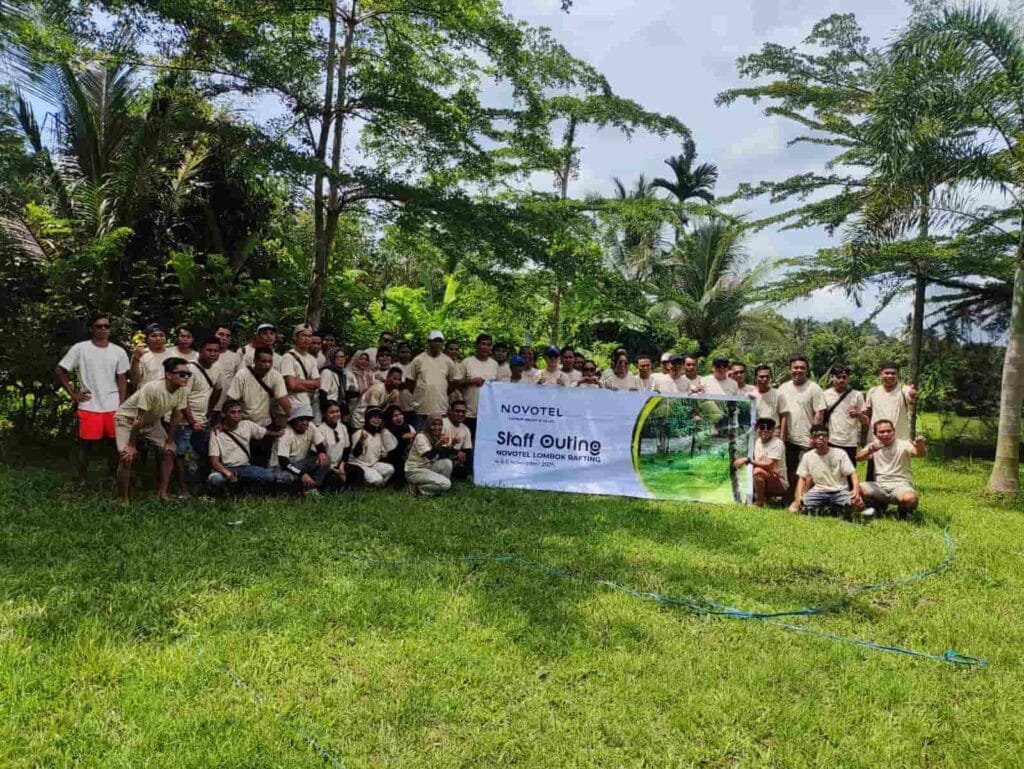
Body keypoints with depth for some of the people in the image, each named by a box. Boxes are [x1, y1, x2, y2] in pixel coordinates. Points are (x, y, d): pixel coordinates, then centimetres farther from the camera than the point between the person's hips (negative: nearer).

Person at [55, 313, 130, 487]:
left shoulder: (119, 352, 5)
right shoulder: (80, 348, -3)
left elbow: (122, 380, 6)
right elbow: (59, 371, 2)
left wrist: (122, 406, 0)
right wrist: (73, 394, -4)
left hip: (113, 407, 2)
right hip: (89, 407, -2)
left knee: (114, 442, 9)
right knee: (86, 443, 4)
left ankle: (114, 477, 23)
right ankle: (82, 481, 15)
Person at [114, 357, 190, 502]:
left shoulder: (183, 390, -20)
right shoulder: (152, 389, -38)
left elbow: (176, 416, -7)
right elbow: (139, 419, -30)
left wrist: (169, 441, -2)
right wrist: (131, 445, -21)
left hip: (152, 421, 6)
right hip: (128, 419, -6)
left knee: (169, 451, -2)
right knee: (128, 457, -16)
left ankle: (163, 492, 8)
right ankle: (123, 499, -4)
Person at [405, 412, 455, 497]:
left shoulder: (440, 437, 6)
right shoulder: (420, 437, -15)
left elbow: (446, 455, -7)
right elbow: (429, 456, -28)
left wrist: (448, 445, -25)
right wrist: (438, 444, -42)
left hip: (428, 469, 7)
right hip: (415, 471, -7)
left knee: (447, 462, -19)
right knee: (446, 484, -22)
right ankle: (418, 488, -6)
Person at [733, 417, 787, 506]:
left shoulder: (777, 443, -18)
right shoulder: (758, 441, 5)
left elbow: (769, 465, -29)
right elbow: (757, 463, 11)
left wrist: (748, 460, -30)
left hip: (780, 484, -8)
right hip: (766, 482, 8)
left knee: (758, 471, -33)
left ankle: (760, 503, -17)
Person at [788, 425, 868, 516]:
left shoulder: (840, 453, -3)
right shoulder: (807, 457, 2)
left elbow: (852, 474, -5)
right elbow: (802, 478, 8)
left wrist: (856, 490, -25)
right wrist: (799, 497, -8)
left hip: (839, 491, -1)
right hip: (819, 491, 1)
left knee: (857, 503, -33)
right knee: (794, 508, -22)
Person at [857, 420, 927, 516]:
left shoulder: (903, 445, -3)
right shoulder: (874, 446, 6)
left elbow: (920, 454, -24)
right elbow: (858, 457, -13)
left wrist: (920, 446, -50)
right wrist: (869, 451, -37)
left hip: (901, 485, -3)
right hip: (879, 485, 3)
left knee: (909, 499, -37)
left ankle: (903, 509, 3)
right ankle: (879, 505, 8)